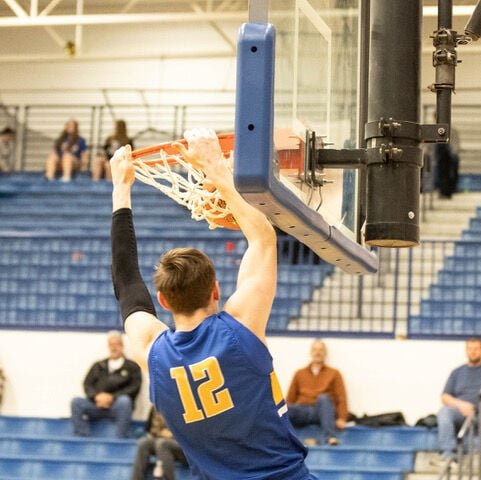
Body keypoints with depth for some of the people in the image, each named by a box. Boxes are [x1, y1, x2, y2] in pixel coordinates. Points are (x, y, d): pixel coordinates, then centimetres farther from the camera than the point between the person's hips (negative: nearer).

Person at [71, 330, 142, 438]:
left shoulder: (132, 367, 15)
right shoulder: (98, 366, 24)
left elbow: (134, 388, 1)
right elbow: (87, 384, 13)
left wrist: (112, 397, -12)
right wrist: (96, 396, -11)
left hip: (117, 406, -2)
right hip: (97, 404, 3)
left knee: (124, 400, -37)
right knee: (76, 402, -25)